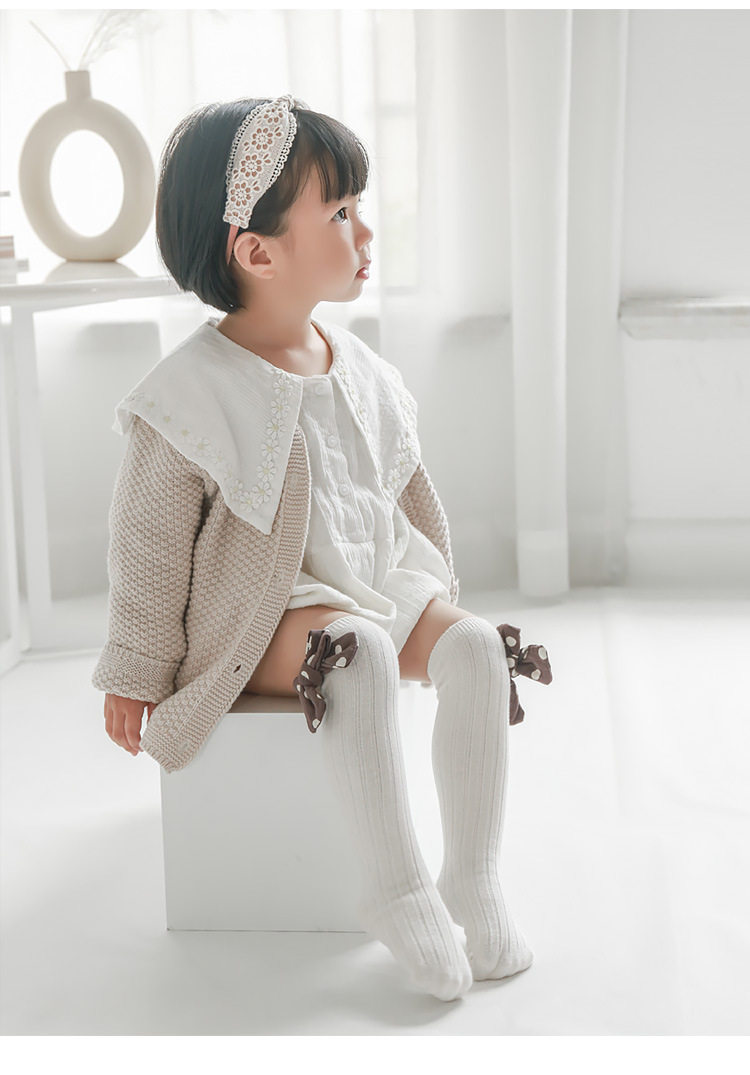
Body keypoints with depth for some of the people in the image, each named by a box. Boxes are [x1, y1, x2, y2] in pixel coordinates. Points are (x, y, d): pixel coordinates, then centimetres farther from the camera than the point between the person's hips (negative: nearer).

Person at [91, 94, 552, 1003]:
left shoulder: (361, 372, 6)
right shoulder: (196, 393, -14)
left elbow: (408, 492, 20)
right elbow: (148, 541, -8)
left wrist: (433, 589, 19)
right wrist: (137, 671, -5)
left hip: (380, 581, 6)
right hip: (263, 607, -6)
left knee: (476, 648, -19)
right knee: (359, 654, -34)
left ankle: (471, 877, -10)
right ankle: (395, 889, -23)